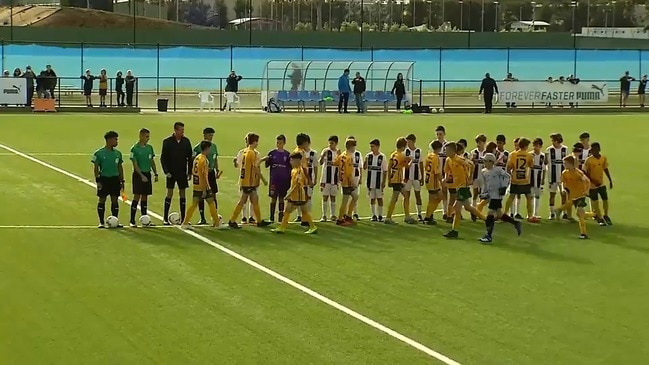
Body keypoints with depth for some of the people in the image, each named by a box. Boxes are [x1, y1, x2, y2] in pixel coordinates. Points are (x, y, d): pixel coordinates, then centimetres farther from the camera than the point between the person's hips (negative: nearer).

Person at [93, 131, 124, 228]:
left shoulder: (117, 153, 9)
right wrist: (97, 181, -10)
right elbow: (96, 168, -4)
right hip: (103, 179, -4)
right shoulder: (99, 153, -5)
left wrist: (122, 181, 11)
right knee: (102, 200, 1)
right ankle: (101, 222, 7)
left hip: (115, 178, 4)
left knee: (114, 200, 2)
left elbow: (120, 167, 15)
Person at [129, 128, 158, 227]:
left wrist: (155, 173, 9)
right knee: (137, 196, -7)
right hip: (138, 174, -6)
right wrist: (142, 176, -18)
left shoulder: (149, 147, 9)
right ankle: (132, 220, -3)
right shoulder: (135, 149, -9)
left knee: (145, 197, 9)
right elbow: (135, 164, -11)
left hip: (147, 174, 6)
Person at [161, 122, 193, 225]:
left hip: (182, 172, 3)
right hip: (171, 172, -3)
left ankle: (183, 218, 10)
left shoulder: (186, 141, 2)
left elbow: (190, 157, 7)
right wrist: (166, 171, -12)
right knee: (169, 193, -3)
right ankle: (165, 218, 3)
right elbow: (163, 158, -5)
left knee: (182, 193, 5)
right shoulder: (167, 142, -6)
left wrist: (190, 172, 3)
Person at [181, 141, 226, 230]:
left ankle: (185, 223, 7)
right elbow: (204, 176, -19)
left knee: (194, 205, 10)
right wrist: (204, 190, -19)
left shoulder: (197, 157, 10)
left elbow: (193, 171, 16)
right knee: (212, 203, 3)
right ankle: (217, 223, 9)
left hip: (195, 186, 8)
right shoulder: (204, 160, -17)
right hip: (203, 186, -8)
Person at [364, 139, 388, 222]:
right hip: (370, 181, 3)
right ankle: (374, 215, 14)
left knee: (379, 198, 3)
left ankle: (380, 215, 10)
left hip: (379, 182, -3)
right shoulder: (368, 156, 3)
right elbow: (364, 167, 2)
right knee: (372, 198, 7)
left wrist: (384, 182, -7)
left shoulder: (382, 157, -5)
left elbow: (385, 171, -3)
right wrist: (365, 161, -16)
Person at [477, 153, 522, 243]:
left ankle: (489, 235, -6)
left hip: (497, 195, -7)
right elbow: (483, 184, 18)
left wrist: (504, 187, -12)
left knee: (490, 214, -11)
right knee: (499, 215, 11)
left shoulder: (497, 170, -10)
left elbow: (506, 176, -5)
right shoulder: (483, 172, 10)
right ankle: (516, 223, 27)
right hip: (490, 195, 7)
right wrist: (483, 193, 8)